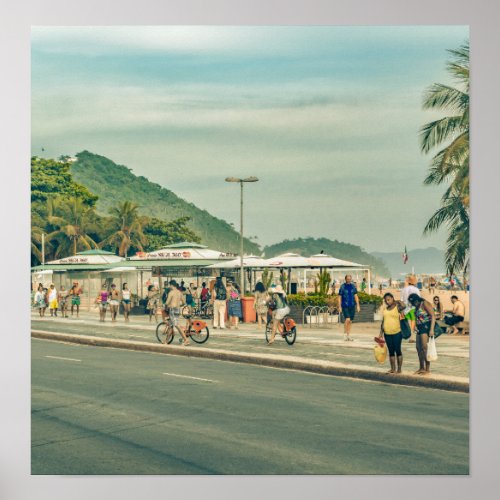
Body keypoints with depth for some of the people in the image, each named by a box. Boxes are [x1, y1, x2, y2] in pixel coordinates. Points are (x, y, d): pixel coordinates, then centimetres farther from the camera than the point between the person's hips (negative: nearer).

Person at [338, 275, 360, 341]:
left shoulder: (353, 286, 7)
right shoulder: (342, 286, -2)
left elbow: (356, 296, 10)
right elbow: (339, 297, 0)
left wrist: (358, 305, 3)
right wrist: (339, 307, -5)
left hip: (352, 306, 4)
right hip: (345, 306, -4)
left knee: (350, 321, 6)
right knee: (347, 319, -19)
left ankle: (348, 335, 15)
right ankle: (345, 333, -4)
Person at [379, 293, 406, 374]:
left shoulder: (397, 307, -6)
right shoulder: (385, 309, 11)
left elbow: (404, 306, -30)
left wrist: (398, 301, -11)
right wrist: (381, 333, 14)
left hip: (397, 333, -6)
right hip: (387, 333, 6)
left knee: (397, 350, -1)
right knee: (391, 351, 9)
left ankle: (399, 369, 5)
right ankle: (392, 369, 15)